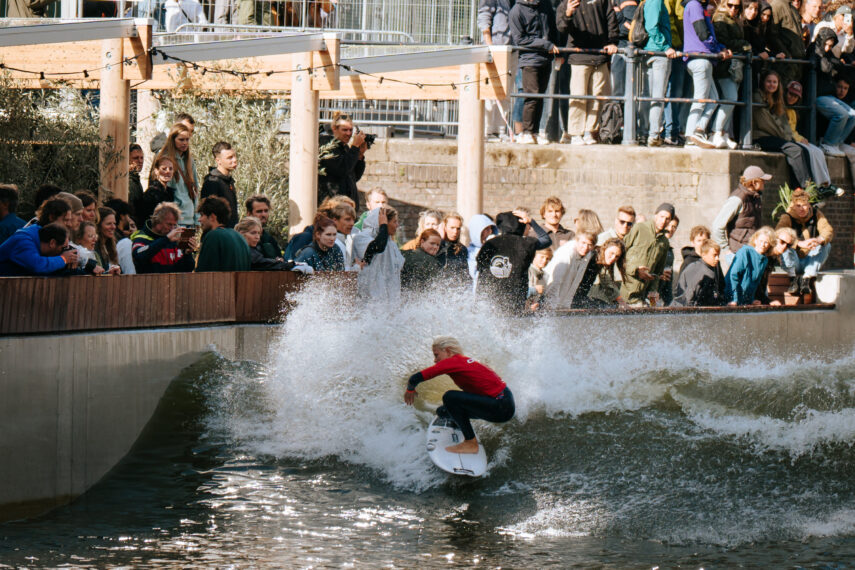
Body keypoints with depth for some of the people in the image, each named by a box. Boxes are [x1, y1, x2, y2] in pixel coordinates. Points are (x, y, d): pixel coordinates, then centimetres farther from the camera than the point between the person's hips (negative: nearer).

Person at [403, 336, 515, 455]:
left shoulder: (452, 362, -13)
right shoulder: (465, 361, 12)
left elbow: (415, 378, -17)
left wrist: (410, 390, 4)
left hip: (502, 407, -9)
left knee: (450, 397, -15)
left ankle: (471, 443, -8)